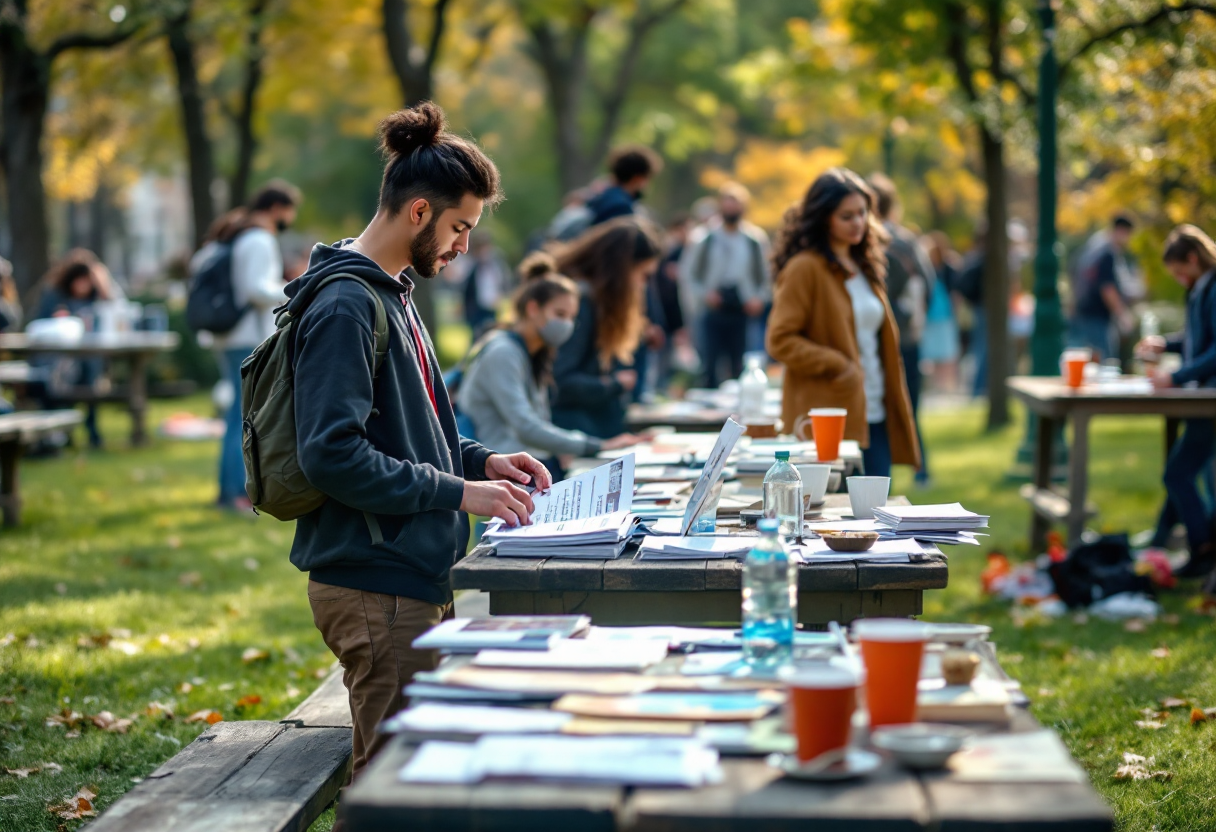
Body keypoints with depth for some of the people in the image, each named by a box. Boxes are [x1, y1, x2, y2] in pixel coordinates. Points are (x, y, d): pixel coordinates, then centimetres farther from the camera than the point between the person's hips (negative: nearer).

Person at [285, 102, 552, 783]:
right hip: (376, 591, -10)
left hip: (418, 582, 10)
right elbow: (333, 456, -23)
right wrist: (457, 491, -20)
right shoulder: (345, 305, -15)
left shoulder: (394, 293, 17)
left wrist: (480, 460, 10)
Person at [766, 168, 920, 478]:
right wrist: (836, 366, -18)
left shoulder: (864, 266, 17)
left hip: (874, 415, 7)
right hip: (831, 421, -7)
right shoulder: (805, 269, -8)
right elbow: (780, 340, -13)